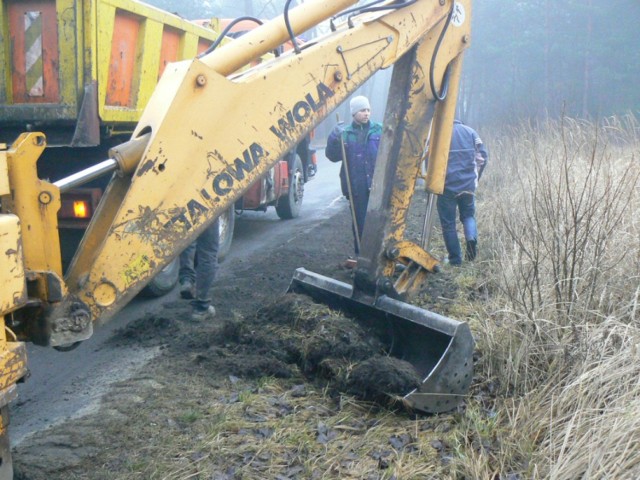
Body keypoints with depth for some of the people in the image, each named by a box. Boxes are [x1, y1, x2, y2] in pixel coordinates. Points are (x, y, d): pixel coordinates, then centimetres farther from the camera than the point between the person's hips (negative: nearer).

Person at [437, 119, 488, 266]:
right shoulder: (470, 132, 7)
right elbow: (483, 157, 3)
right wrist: (475, 178, 13)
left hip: (447, 186, -3)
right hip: (468, 185, 3)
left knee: (448, 223, 7)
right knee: (468, 215, 22)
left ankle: (455, 259, 8)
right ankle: (471, 237, -8)